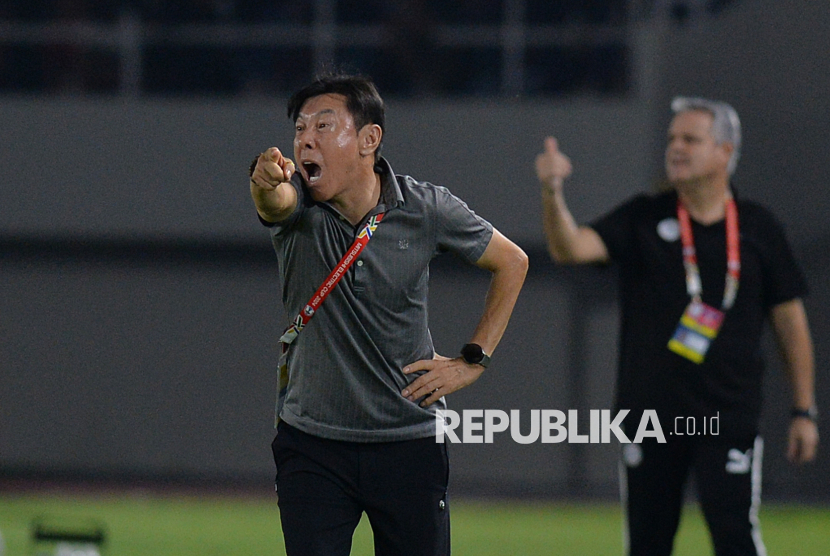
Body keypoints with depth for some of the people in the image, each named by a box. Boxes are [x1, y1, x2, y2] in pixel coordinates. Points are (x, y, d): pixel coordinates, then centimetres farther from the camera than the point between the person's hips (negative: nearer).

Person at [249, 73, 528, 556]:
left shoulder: (427, 209, -7)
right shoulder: (298, 208, -9)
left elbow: (511, 262, 8)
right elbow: (276, 202, -34)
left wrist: (473, 361, 3)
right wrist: (267, 184, -59)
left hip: (410, 442, 0)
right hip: (313, 442, 0)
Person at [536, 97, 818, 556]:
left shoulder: (758, 227, 5)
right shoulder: (643, 220, 4)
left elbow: (789, 319, 9)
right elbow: (570, 249, -12)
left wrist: (804, 410, 6)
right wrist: (552, 193, -31)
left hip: (728, 415, -1)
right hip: (649, 411, 2)